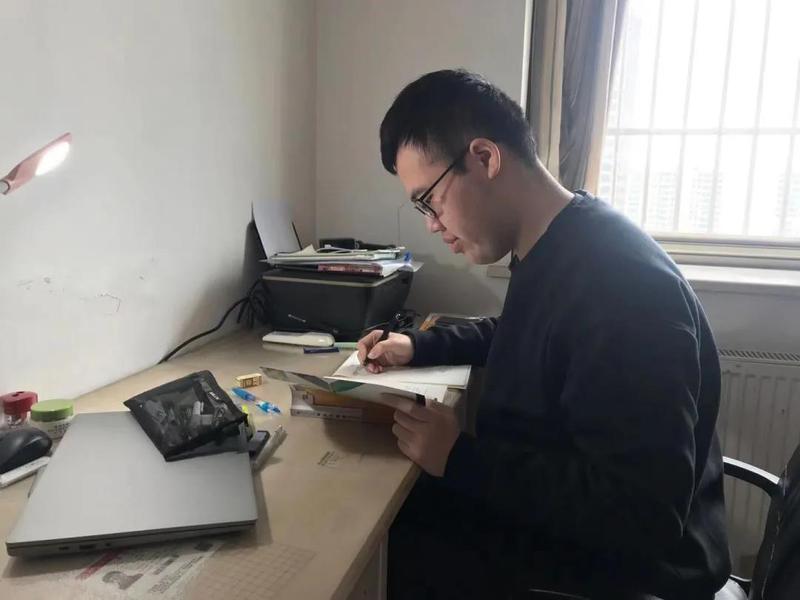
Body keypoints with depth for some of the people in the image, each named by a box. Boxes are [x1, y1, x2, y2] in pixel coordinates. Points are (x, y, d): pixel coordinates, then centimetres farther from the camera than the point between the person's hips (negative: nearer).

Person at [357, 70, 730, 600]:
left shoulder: (617, 283, -30)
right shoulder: (548, 251, 1)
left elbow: (640, 513, -29)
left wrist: (461, 459, -24)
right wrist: (418, 346, 8)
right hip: (547, 518, 8)